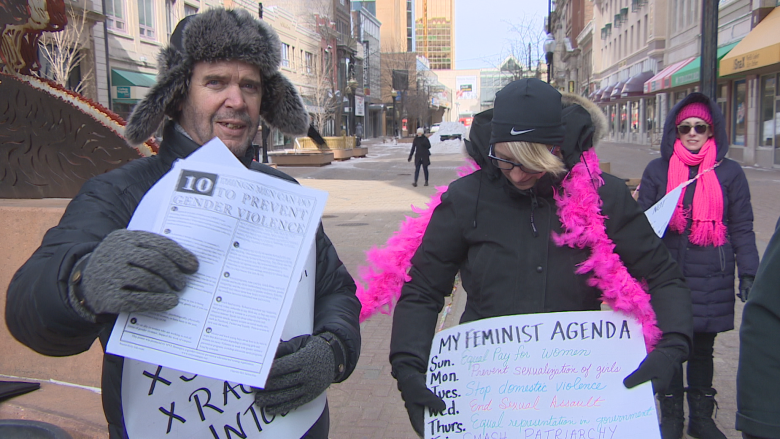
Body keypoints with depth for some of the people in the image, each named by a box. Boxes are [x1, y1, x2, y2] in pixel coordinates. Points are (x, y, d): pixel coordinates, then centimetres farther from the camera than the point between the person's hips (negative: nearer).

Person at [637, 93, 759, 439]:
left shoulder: (729, 172, 4)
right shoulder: (657, 170, 3)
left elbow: (742, 228, 5)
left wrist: (748, 273, -1)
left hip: (712, 279, 0)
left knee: (703, 349, 12)